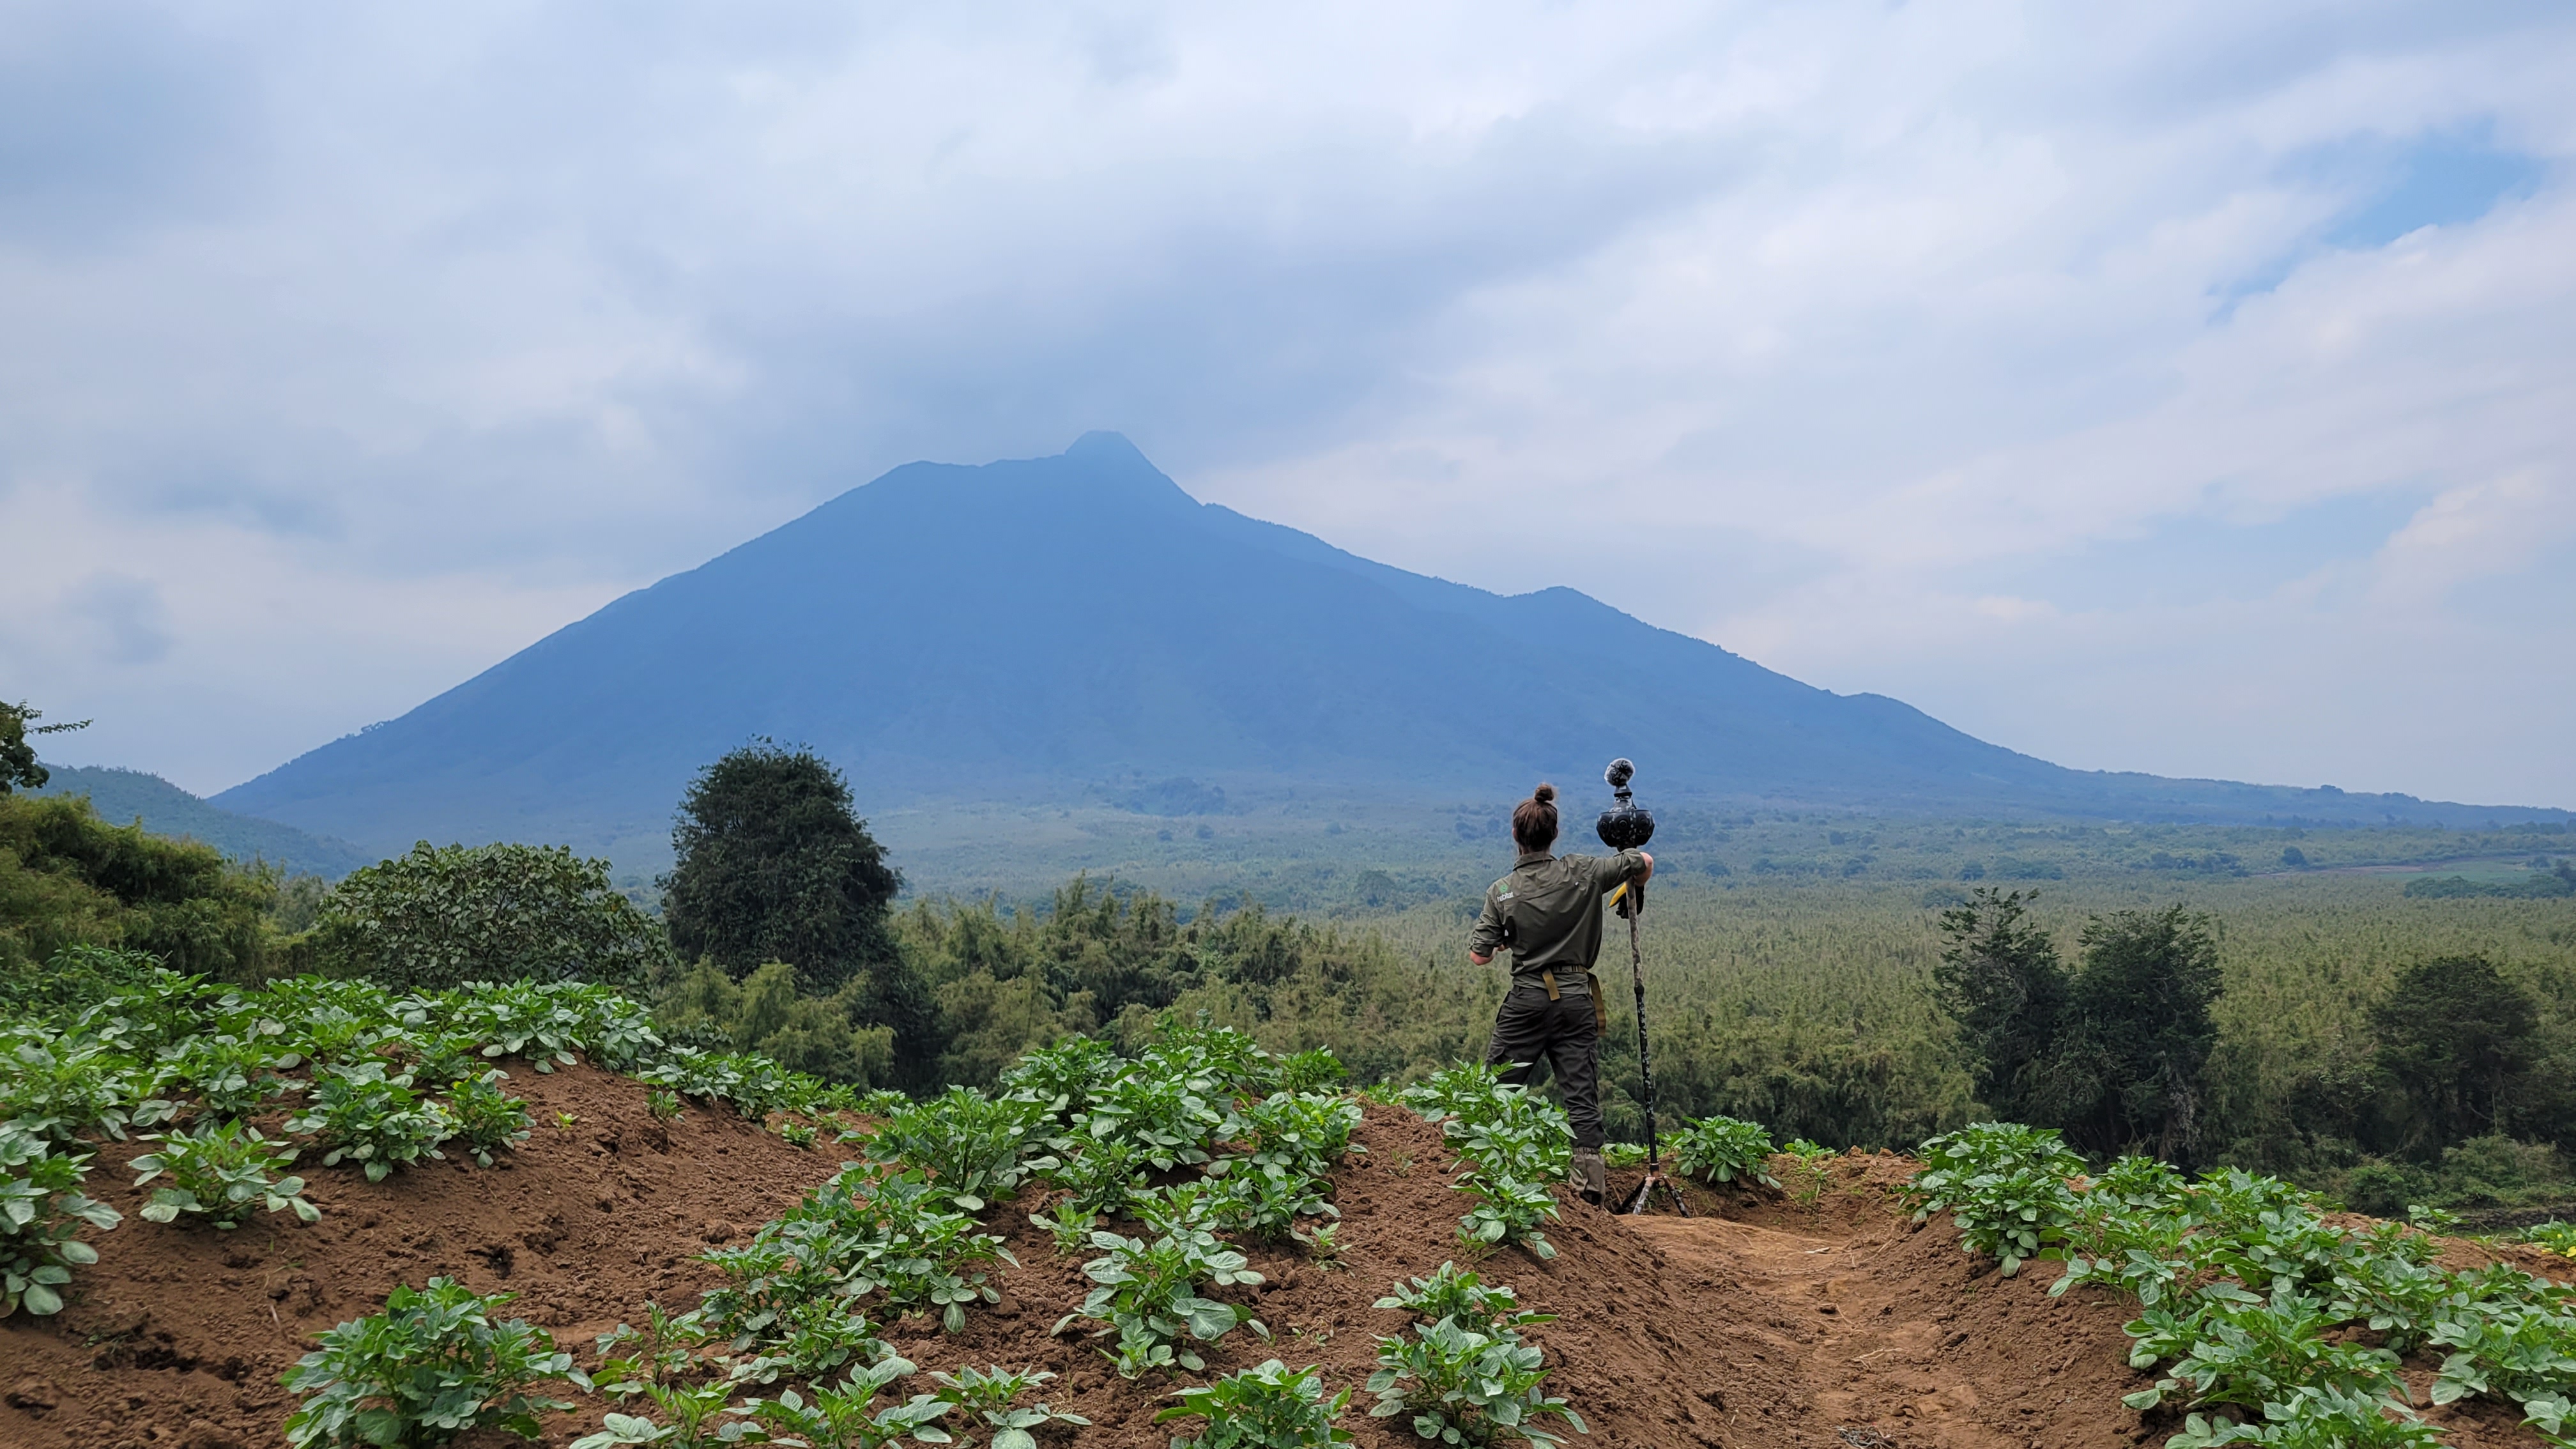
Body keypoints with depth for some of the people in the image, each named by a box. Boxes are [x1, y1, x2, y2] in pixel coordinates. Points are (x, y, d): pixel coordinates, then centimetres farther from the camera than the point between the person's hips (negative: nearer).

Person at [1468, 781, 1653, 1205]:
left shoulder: (1501, 891, -6)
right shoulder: (1582, 873, -3)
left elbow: (1479, 956, -5)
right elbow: (1644, 863, 8)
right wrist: (1633, 890, 30)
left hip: (1528, 999, -2)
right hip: (1577, 999, 2)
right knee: (1581, 1093, 5)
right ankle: (1591, 1182, 4)